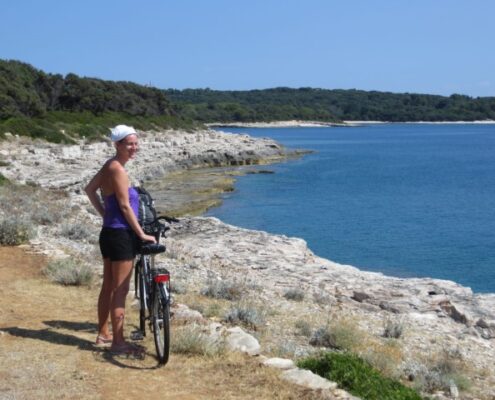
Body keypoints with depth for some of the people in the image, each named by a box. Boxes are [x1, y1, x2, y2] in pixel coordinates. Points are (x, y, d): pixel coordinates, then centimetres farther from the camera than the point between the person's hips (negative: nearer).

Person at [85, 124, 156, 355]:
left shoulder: (109, 166, 11)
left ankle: (103, 334, 28)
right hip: (121, 234, -10)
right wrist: (142, 234, -15)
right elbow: (125, 206, -19)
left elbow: (89, 189, 23)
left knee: (108, 286, 17)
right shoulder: (117, 169, -18)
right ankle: (118, 343, 1)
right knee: (120, 290, -4)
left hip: (109, 232, 10)